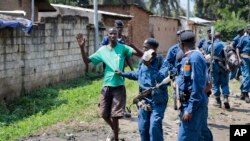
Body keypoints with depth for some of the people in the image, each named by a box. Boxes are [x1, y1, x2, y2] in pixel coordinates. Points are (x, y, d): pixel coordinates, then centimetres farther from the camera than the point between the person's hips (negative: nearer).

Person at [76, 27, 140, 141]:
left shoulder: (122, 48, -3)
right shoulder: (102, 50, 5)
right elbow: (87, 61, 6)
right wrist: (82, 48, -7)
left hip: (119, 87, -3)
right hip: (106, 87, 3)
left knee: (114, 115, -3)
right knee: (104, 114, 10)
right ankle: (114, 130, 39)